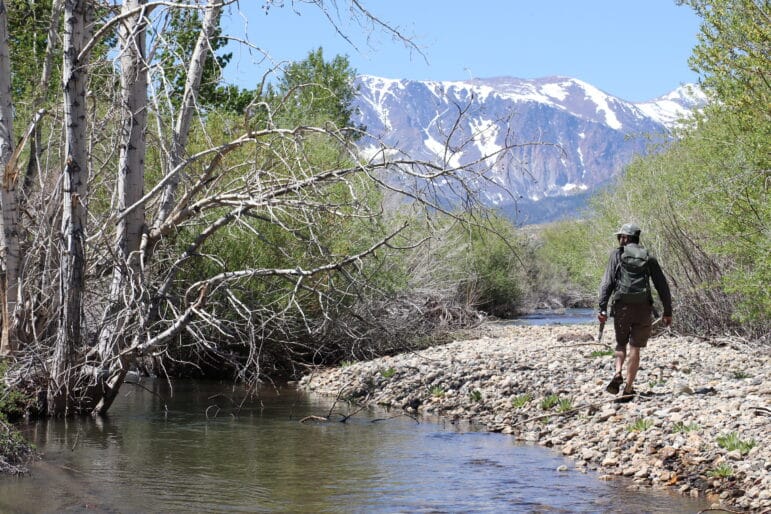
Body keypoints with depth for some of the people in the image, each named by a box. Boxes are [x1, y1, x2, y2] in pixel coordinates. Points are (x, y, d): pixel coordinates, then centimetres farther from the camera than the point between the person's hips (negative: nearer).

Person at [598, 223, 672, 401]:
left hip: (622, 306, -1)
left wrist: (602, 308, -7)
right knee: (635, 348, 6)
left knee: (621, 343, 18)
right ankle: (628, 389, 2)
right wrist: (668, 311, 13)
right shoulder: (648, 258, 12)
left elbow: (607, 282, -4)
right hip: (643, 308, 1)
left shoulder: (617, 254, 6)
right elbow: (662, 286, 9)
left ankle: (618, 374, -6)